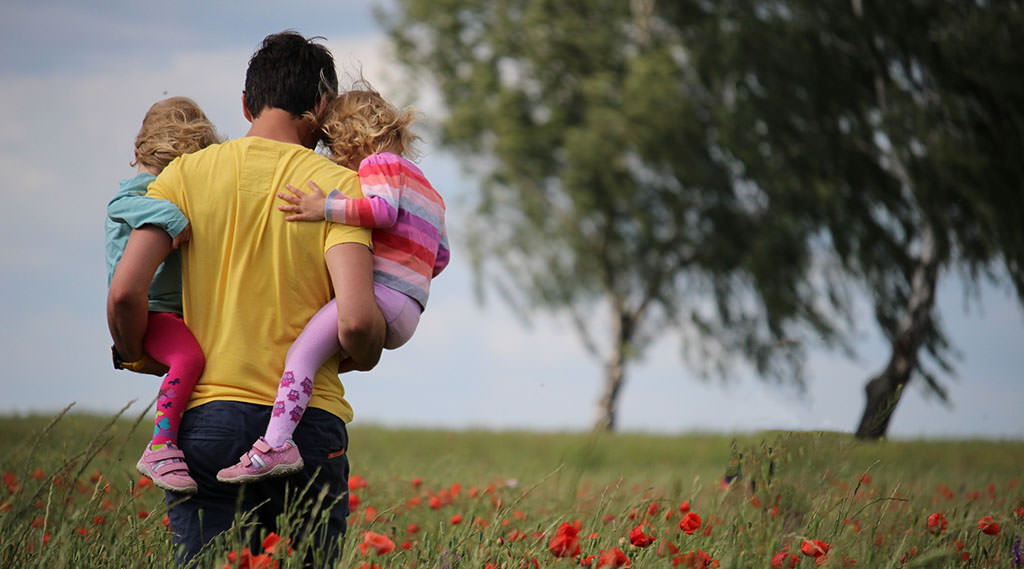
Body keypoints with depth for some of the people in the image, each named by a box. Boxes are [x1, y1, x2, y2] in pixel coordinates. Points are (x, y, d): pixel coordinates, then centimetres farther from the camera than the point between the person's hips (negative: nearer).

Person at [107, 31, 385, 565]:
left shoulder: (188, 173, 4)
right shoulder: (338, 185, -1)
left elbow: (125, 292, -6)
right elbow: (355, 321, -13)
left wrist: (139, 359, 14)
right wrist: (365, 358, 10)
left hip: (205, 416, 1)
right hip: (308, 422, -1)